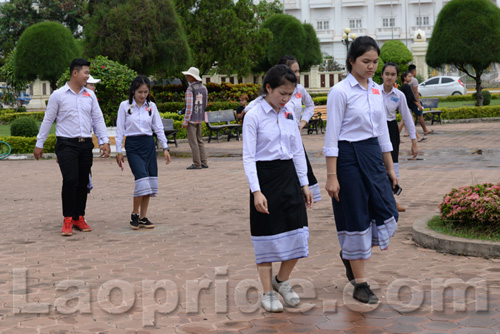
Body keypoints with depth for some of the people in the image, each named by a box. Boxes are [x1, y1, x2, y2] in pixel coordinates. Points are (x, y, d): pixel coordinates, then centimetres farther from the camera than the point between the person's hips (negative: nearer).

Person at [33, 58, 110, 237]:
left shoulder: (90, 95, 10)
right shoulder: (58, 95, -1)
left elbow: (98, 119, 12)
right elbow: (48, 120, 3)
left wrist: (104, 141, 4)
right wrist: (39, 144, 4)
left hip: (86, 144, 5)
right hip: (66, 144, -4)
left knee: (83, 182, 6)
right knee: (70, 180, -14)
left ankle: (79, 218, 16)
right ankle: (67, 220, -6)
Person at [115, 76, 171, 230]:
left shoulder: (151, 106, 7)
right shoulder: (125, 106, -1)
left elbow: (159, 128, 10)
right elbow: (120, 130, 1)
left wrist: (165, 148, 5)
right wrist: (118, 151, -2)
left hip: (148, 144, 4)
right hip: (132, 145, -4)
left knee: (151, 181, 0)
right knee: (142, 179, -16)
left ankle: (143, 217, 10)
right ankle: (134, 214, -1)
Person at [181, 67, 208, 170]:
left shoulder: (190, 89, -15)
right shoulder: (203, 88, 8)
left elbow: (189, 106, -18)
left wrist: (185, 121, -15)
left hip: (192, 118, -8)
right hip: (200, 118, 8)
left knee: (193, 142, -3)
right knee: (199, 140, 14)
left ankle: (197, 164, -2)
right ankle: (203, 162, 14)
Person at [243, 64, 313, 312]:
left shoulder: (289, 113, 6)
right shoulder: (254, 116, -10)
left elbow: (298, 150, 12)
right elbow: (248, 156, -11)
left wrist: (304, 183, 11)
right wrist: (256, 191, -17)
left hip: (289, 175, 5)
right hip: (265, 176, -5)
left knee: (297, 233, 2)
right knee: (266, 235, 2)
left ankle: (282, 280, 25)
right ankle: (268, 292, 14)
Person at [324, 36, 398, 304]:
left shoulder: (376, 90, 9)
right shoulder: (340, 92, -11)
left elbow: (382, 131, 15)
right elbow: (331, 136, -12)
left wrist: (390, 167, 14)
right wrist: (332, 176, -15)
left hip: (373, 156, 7)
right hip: (349, 157, -7)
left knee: (386, 212, 3)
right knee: (356, 219, 0)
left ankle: (350, 254, 31)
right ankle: (360, 285, 12)